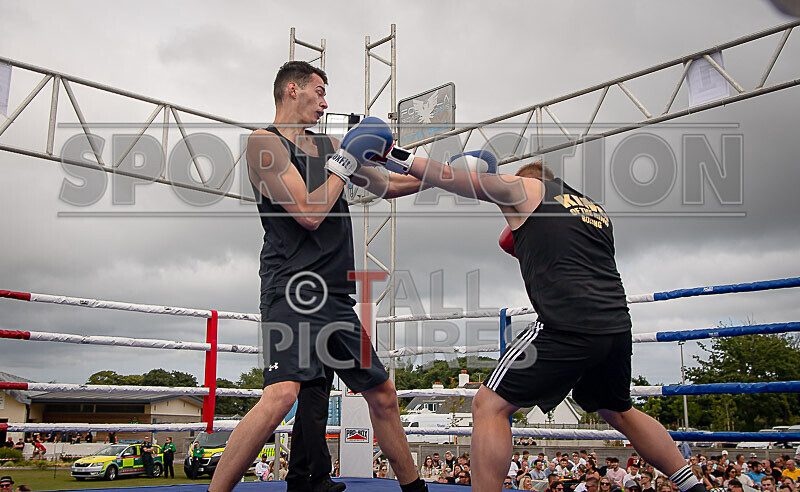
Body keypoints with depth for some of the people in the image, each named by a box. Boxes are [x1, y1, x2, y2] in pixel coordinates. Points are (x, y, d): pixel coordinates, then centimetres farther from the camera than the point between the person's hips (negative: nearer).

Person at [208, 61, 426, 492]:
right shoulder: (266, 142, -3)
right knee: (281, 395, -28)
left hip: (336, 296, 8)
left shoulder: (328, 145, 19)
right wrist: (345, 161, -4)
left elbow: (387, 186, 29)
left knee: (383, 397, 14)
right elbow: (309, 213, -14)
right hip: (293, 288, -8)